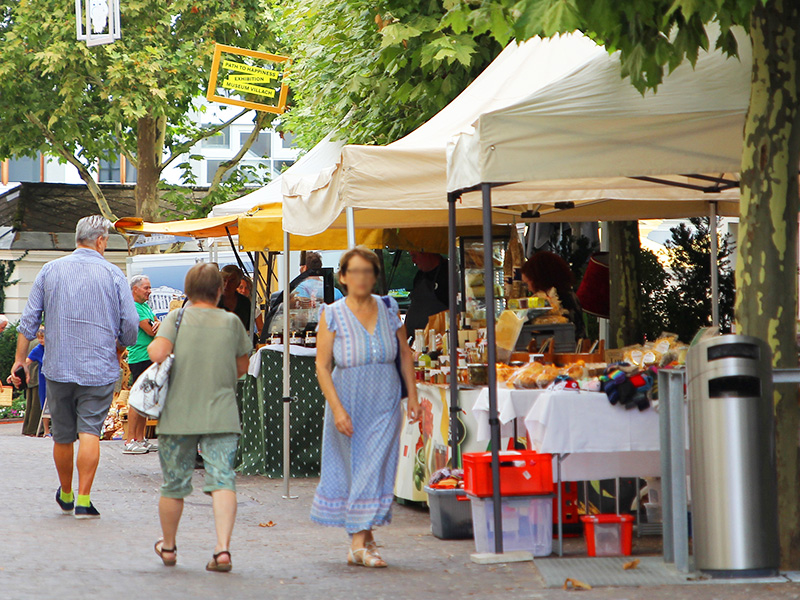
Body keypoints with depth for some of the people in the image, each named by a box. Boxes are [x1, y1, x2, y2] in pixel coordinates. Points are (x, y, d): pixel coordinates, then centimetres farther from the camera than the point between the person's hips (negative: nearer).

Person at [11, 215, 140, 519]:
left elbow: (29, 319, 5)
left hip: (58, 367, 3)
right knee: (90, 431, -4)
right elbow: (130, 324, -5)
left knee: (62, 436, 13)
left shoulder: (50, 270, 5)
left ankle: (65, 495, 29)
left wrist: (20, 359, 11)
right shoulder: (113, 274, -3)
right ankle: (83, 500, -11)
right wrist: (118, 346, 15)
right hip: (99, 367, -3)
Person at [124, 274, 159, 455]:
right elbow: (150, 331, -17)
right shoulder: (133, 307, -12)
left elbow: (155, 326, 14)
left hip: (150, 357, 10)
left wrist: (158, 323, -9)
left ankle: (140, 439, 16)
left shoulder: (145, 306, 19)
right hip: (139, 358, -10)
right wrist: (158, 325, 2)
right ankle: (130, 442, -9)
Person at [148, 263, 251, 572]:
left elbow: (158, 353, -18)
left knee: (174, 484, 13)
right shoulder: (231, 322, 3)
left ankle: (168, 547, 31)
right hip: (221, 415, 0)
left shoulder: (176, 318, -2)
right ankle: (223, 548, -22)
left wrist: (150, 347, 4)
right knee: (222, 479, -6)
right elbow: (241, 368, 11)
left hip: (178, 415, 0)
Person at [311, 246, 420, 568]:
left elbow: (405, 354, 12)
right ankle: (363, 537, 14)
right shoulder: (332, 315, -5)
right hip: (348, 402, -2)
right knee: (352, 467, 4)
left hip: (384, 403, 2)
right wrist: (337, 408, -16)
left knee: (376, 468, -6)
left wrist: (413, 396, 6)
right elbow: (322, 367, -8)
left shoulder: (388, 309, 4)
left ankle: (359, 542, 0)